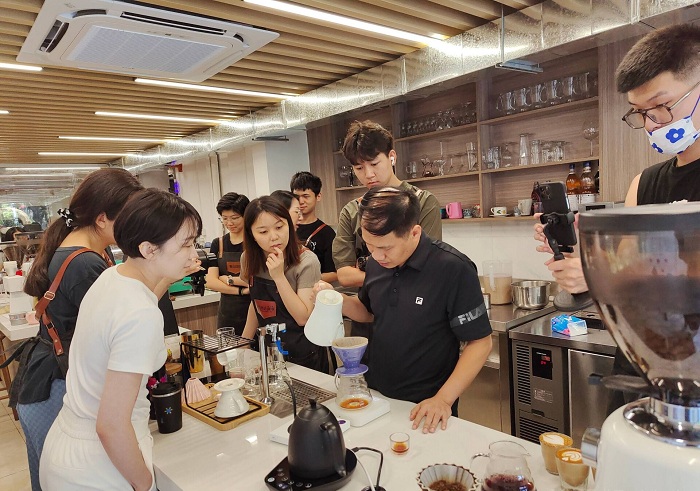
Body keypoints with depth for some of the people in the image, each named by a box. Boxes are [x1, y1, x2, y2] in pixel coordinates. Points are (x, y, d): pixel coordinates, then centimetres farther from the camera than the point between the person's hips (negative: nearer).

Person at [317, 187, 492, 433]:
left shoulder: (453, 268, -23)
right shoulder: (376, 263, -5)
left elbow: (480, 342, -17)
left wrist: (443, 399, -23)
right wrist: (336, 300, -7)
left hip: (426, 409, -5)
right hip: (375, 396, 6)